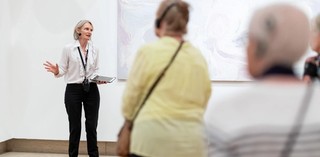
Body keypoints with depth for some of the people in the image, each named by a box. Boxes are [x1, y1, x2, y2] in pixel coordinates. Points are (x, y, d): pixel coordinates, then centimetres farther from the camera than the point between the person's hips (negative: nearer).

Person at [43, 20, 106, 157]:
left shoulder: (94, 50, 6)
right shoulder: (68, 49, -4)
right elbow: (63, 70, -3)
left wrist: (99, 79, -8)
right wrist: (56, 72, -24)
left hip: (91, 90, 3)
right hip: (73, 90, -3)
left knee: (92, 126, 5)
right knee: (75, 127, 4)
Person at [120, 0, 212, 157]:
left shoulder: (149, 51, -7)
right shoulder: (199, 58, 6)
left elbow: (131, 95, 0)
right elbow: (204, 100, 12)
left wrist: (129, 117, 18)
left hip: (153, 138, -4)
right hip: (192, 142, 4)